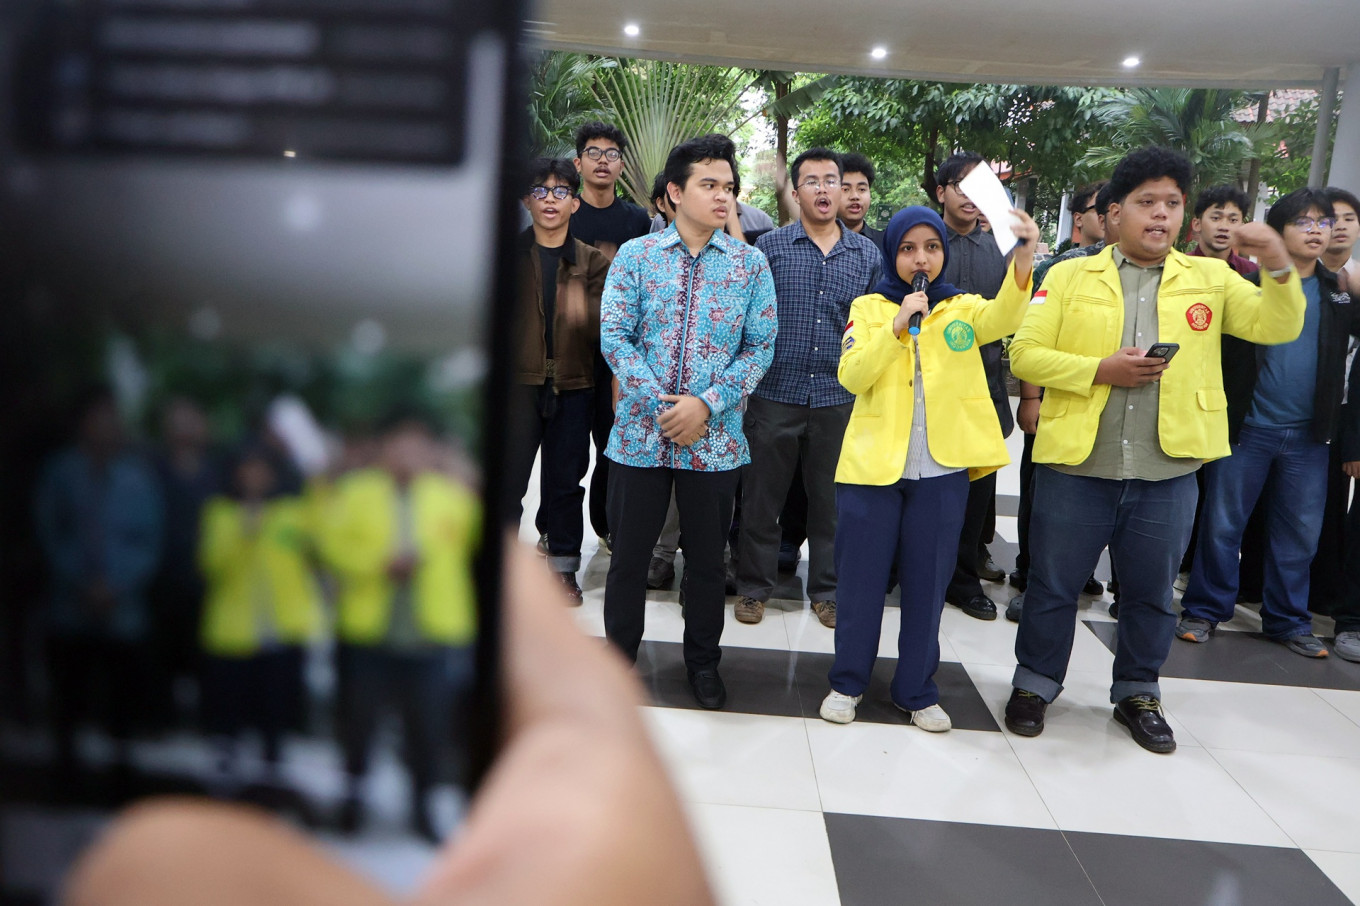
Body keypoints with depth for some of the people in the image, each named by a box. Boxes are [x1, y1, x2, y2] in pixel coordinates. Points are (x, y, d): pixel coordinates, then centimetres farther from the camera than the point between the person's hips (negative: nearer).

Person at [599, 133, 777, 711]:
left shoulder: (751, 264, 2)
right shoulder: (635, 256, 1)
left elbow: (760, 347, -1)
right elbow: (613, 337, -4)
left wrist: (707, 404, -13)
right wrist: (661, 404, -14)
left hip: (715, 439, 1)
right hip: (639, 432, 0)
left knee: (706, 557, 12)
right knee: (629, 553, 9)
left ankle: (703, 660, 32)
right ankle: (618, 656, 29)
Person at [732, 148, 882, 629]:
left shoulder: (868, 254, 7)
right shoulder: (769, 247, 0)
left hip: (840, 399, 2)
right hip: (775, 394, -1)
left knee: (831, 500, 11)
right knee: (762, 496, 7)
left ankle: (827, 589, 25)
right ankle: (754, 586, 22)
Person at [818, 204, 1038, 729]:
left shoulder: (963, 308, 5)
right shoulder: (869, 308, 4)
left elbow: (1003, 318, -18)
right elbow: (851, 376, -9)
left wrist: (1024, 257, -35)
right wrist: (897, 325, -19)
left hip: (943, 470, 1)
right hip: (873, 464, -1)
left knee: (927, 584, 9)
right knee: (862, 580, 7)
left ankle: (917, 690, 23)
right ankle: (848, 682, 24)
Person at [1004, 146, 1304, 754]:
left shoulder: (1210, 279, 7)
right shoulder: (1070, 277, 1)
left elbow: (1276, 328, 0)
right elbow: (1025, 354, -5)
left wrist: (1280, 269, -18)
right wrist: (1101, 369, -16)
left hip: (1168, 473, 2)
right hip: (1077, 466, -2)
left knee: (1151, 593, 16)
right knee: (1054, 585, 10)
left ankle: (1137, 694, 35)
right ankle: (1035, 683, 28)